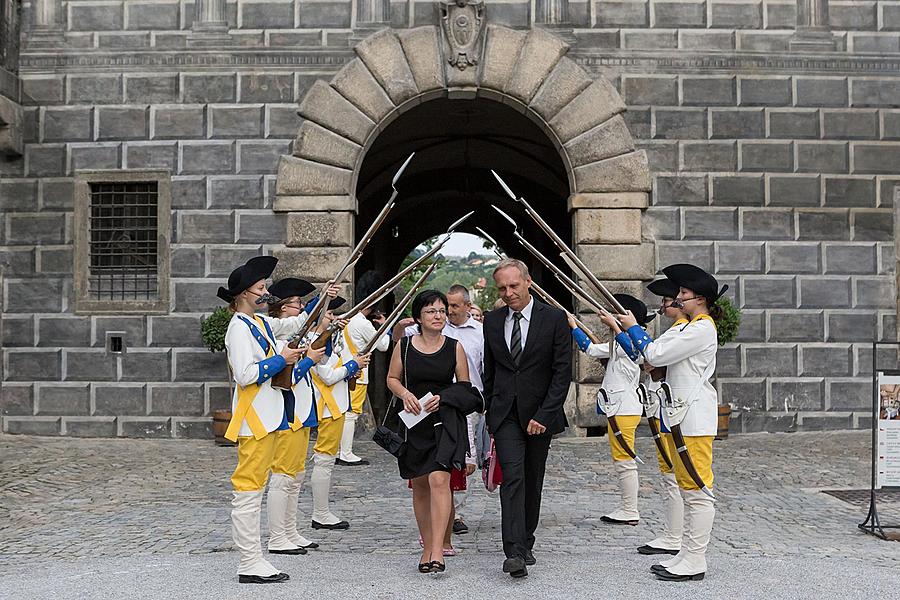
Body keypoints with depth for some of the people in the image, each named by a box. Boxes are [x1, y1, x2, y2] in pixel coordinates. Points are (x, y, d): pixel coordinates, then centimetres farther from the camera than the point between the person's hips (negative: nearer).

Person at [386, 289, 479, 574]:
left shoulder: (455, 347, 1)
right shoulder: (404, 345, 3)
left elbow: (465, 386, 8)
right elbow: (392, 378, 12)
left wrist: (443, 397, -10)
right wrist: (405, 394, -8)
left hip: (445, 419, -2)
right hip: (414, 421, 3)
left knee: (439, 479, -19)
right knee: (419, 485, 10)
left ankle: (438, 550, -20)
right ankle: (427, 547, 23)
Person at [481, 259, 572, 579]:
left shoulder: (554, 318, -5)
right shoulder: (492, 321, 6)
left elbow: (562, 371, -7)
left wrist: (543, 415, -13)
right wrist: (489, 415, 13)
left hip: (539, 414, -1)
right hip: (506, 414, 1)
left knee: (532, 481, 9)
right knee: (512, 477, -13)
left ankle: (525, 543, 24)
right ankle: (515, 552, -19)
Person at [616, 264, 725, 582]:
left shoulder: (701, 329, -15)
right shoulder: (696, 327, 18)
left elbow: (656, 354, -17)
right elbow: (665, 357, 24)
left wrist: (634, 328, -3)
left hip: (695, 418, -11)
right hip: (684, 416, 11)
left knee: (696, 490, -6)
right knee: (688, 487, 14)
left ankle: (694, 561, -2)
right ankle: (687, 555, 21)